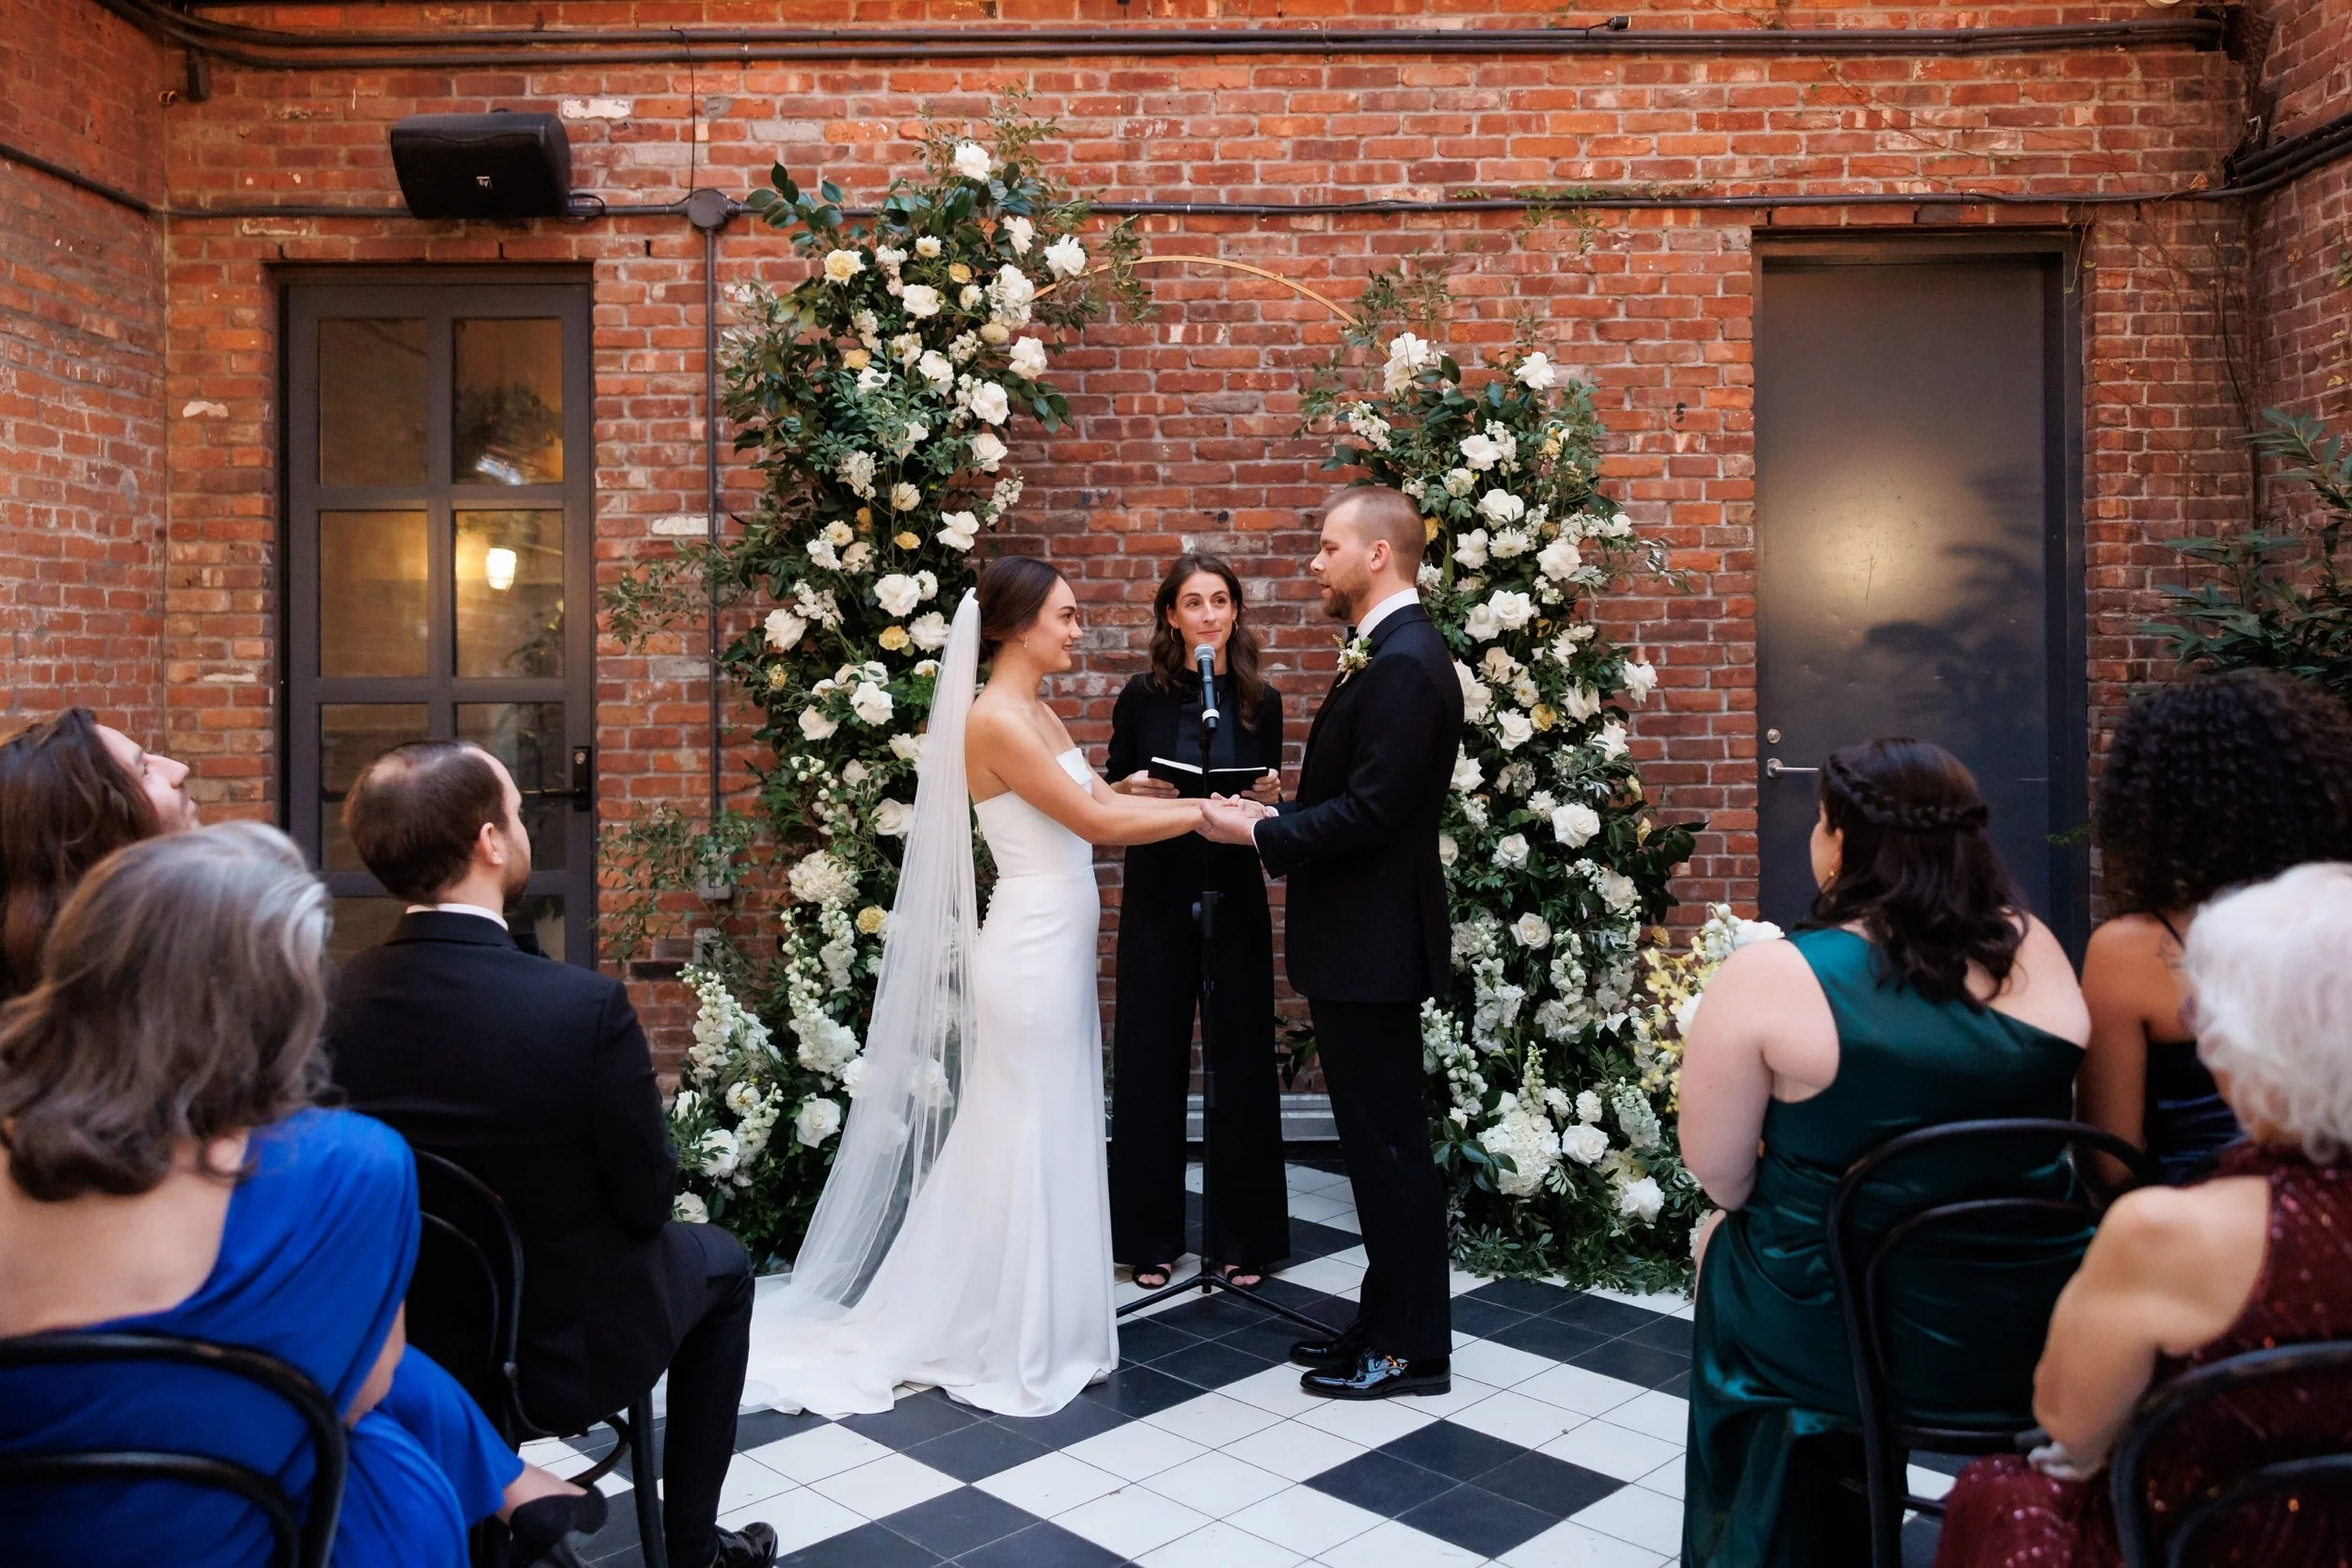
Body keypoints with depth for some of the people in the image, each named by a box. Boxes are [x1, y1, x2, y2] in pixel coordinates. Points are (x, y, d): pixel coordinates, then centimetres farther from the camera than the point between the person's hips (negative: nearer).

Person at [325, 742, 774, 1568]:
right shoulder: (585, 1005, -30)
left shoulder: (336, 996, -15)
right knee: (718, 1261, 23)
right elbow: (646, 1201, -17)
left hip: (395, 1337, 5)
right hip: (564, 1348, -5)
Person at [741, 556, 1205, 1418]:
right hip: (1033, 951, -9)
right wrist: (1207, 813, -11)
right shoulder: (995, 719, -17)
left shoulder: (1038, 713, 12)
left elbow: (1107, 801, 11)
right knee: (1027, 1143, 2)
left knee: (1050, 1139, 16)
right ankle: (1017, 1349, 18)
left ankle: (1031, 1330, 30)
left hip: (1058, 948, 9)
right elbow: (1097, 822, -18)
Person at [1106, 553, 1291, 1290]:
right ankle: (1151, 1236, 20)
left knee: (1241, 1060, 6)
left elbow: (1271, 802, 9)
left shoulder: (1261, 701, 2)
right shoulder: (1142, 696, -2)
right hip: (1157, 898, -1)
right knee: (1151, 1061, 5)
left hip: (1235, 898, 1)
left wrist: (1271, 796, -13)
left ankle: (1244, 1233, 21)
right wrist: (1132, 788, -17)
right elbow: (1111, 799, 4)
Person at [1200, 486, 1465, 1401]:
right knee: (1378, 1141, 17)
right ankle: (1387, 1324, 29)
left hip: (1371, 945, -10)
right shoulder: (1387, 655, 14)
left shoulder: (1405, 664, -18)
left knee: (1389, 1144, 2)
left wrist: (1259, 832, -14)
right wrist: (1274, 819, 6)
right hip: (1359, 940, 10)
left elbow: (1370, 811, -24)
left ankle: (1410, 1349, 16)